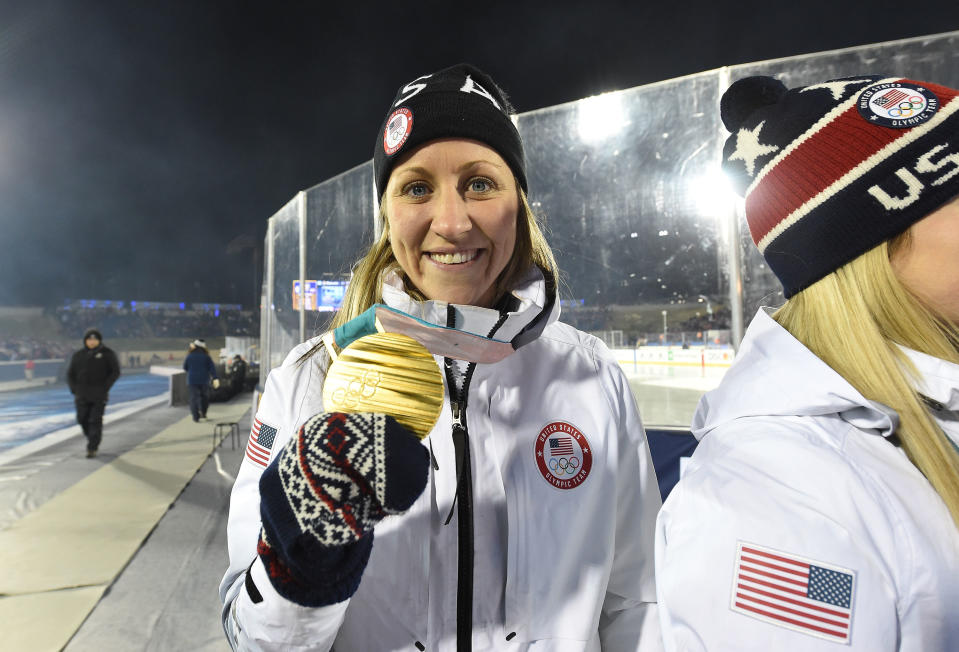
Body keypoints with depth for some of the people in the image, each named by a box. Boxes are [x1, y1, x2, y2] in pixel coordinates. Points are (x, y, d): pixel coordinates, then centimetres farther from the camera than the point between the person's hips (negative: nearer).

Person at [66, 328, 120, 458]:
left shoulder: (107, 353, 1)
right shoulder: (78, 355, 10)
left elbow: (115, 372, -1)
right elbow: (70, 373, 16)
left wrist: (105, 387, -9)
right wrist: (74, 389, 3)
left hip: (99, 395, -3)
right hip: (82, 395, 4)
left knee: (95, 420, -7)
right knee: (82, 419, 7)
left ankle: (92, 448, -2)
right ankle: (93, 441, 29)